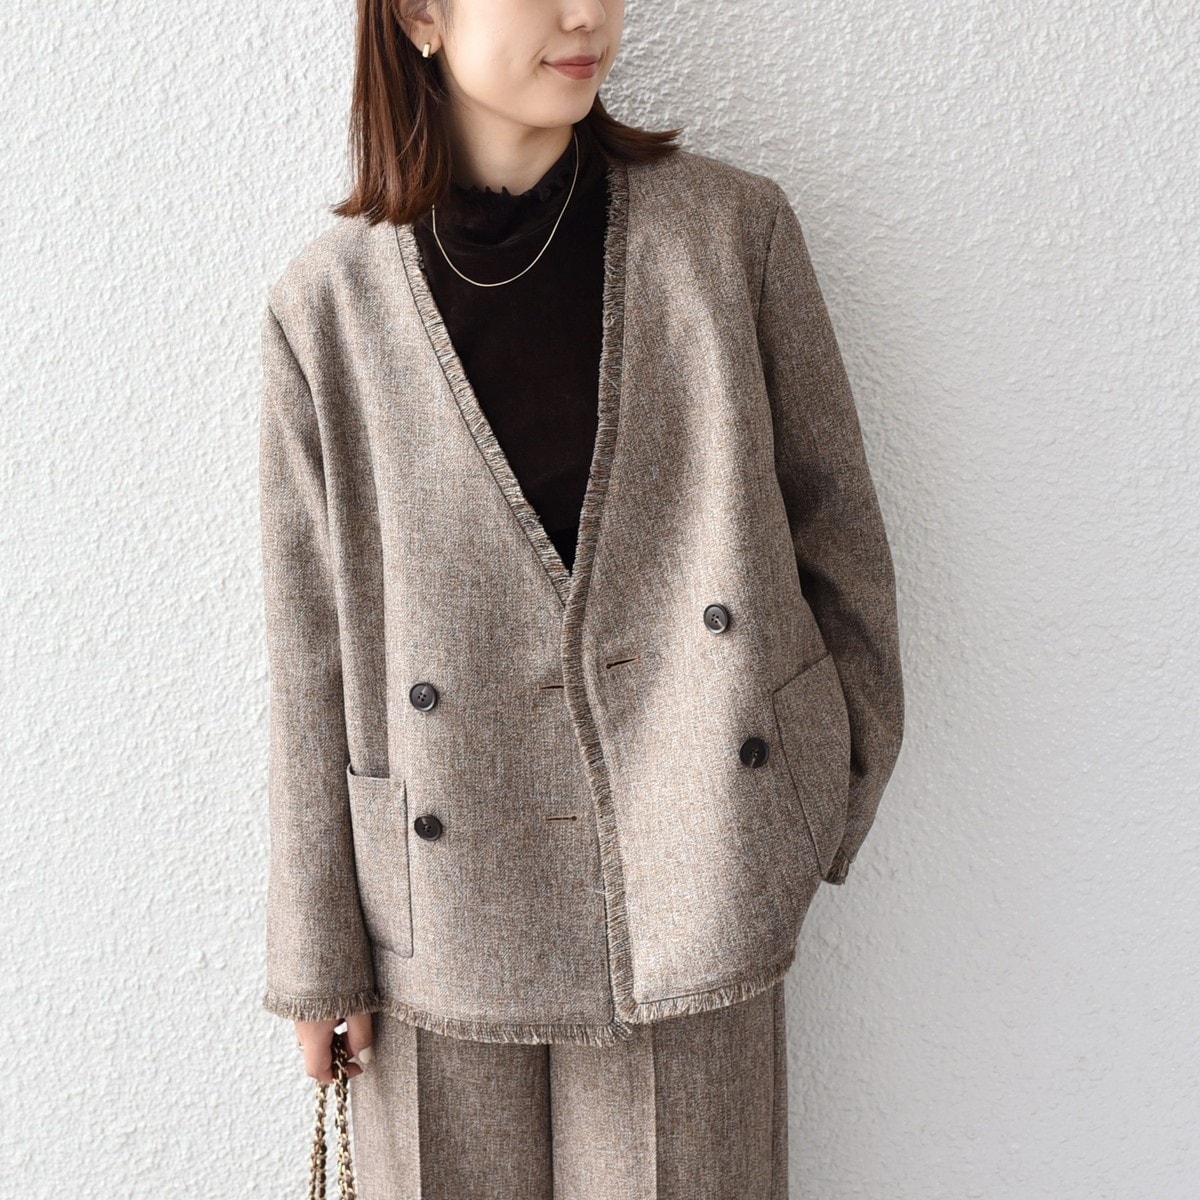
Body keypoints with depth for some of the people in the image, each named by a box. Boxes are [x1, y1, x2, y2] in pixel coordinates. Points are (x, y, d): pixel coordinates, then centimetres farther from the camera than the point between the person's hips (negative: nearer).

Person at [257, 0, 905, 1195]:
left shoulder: (732, 228, -3)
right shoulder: (326, 307, -4)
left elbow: (834, 524, 4)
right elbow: (312, 659, -1)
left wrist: (840, 799, 6)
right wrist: (317, 953, 3)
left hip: (682, 870, 1)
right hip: (447, 899, 0)